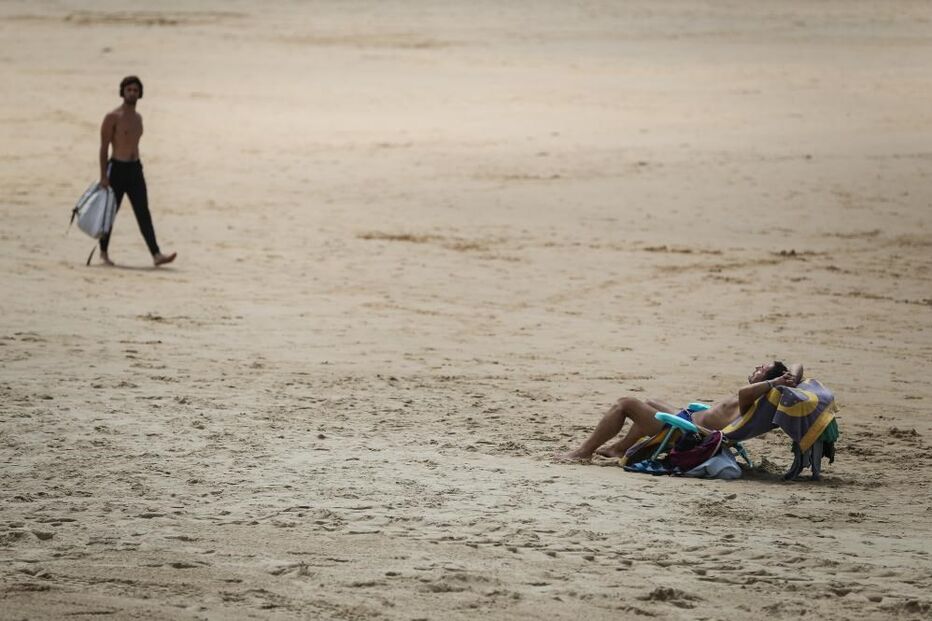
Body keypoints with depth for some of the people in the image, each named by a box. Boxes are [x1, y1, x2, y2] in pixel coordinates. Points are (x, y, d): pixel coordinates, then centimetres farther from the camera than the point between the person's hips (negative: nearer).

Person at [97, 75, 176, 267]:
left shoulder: (138, 118, 14)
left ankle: (156, 255, -13)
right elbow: (104, 147, -10)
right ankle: (104, 252, 22)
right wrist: (103, 175, -16)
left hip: (135, 169, 5)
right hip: (117, 168, -5)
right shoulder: (113, 117, -8)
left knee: (144, 214, -4)